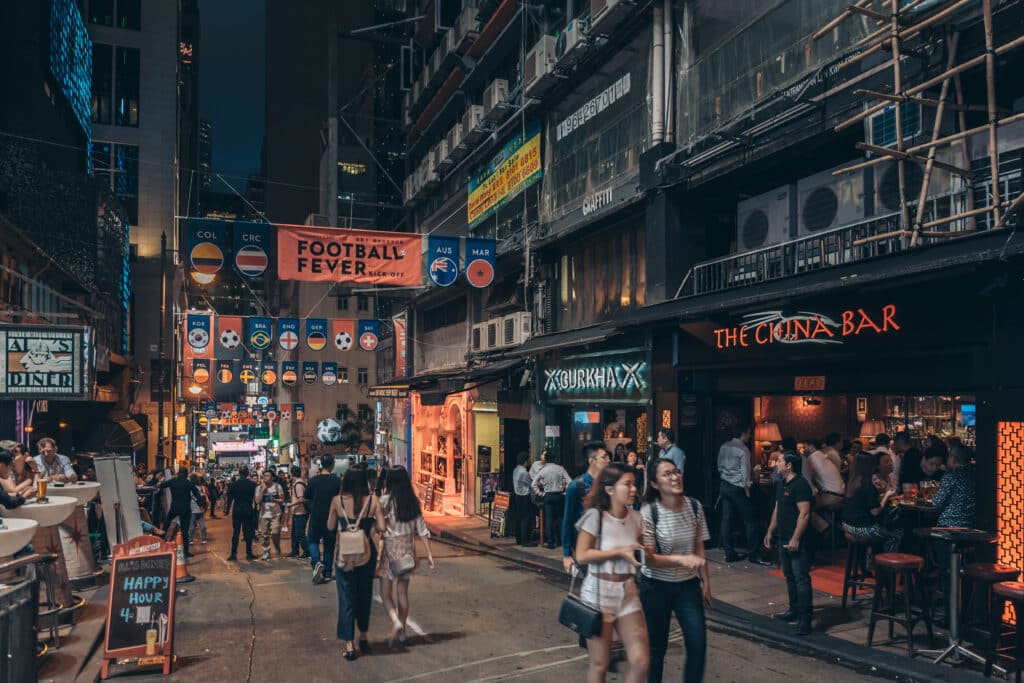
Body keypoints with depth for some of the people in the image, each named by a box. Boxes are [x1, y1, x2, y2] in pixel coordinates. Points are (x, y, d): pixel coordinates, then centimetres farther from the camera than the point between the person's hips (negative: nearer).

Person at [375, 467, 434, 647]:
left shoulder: (386, 500, -12)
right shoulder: (413, 502, 1)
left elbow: (381, 526, -19)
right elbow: (422, 529, 2)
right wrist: (429, 553, 5)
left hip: (390, 549, -4)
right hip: (408, 550, 4)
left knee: (385, 593, 5)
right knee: (403, 592, 15)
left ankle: (395, 621, -18)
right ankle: (401, 632, 22)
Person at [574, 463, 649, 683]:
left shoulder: (636, 518, 3)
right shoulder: (595, 516, -14)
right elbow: (581, 555, -17)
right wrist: (620, 552, -19)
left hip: (628, 593, 5)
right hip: (598, 593, -5)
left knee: (641, 662, -4)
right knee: (600, 663, 6)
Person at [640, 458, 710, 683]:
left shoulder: (694, 507, -5)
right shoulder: (648, 513, -17)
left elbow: (699, 548, 5)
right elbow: (649, 559, -17)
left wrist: (706, 582, 5)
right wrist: (682, 559, -30)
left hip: (688, 585, 3)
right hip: (656, 587, -3)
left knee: (699, 645, 0)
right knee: (656, 647, 9)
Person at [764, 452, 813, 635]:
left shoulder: (800, 485, -15)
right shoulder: (782, 485, 15)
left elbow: (804, 514, -20)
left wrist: (795, 539, -23)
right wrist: (770, 532, 20)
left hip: (797, 541, -10)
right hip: (784, 539, 10)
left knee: (801, 578, -8)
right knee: (789, 576, 17)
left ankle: (805, 619, -6)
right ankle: (794, 610, 29)